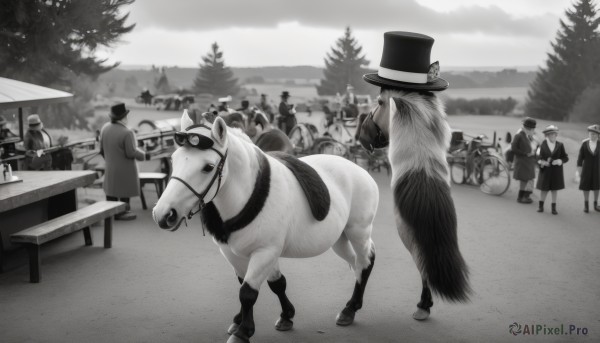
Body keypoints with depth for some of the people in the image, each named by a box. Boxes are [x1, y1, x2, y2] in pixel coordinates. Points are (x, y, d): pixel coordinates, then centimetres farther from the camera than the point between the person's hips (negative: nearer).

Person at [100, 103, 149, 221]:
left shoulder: (105, 128, -3)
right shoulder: (127, 133, -25)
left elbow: (102, 149, 5)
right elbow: (131, 153, -21)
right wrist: (144, 155, -5)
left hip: (109, 167, 7)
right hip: (124, 168, -7)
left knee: (111, 189, 16)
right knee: (125, 190, 7)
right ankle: (122, 212, 14)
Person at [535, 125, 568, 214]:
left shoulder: (560, 145, 0)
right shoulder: (543, 145, -1)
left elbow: (566, 157, 2)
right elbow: (539, 157, 1)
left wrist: (559, 161, -16)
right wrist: (542, 162, -19)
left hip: (556, 171, 1)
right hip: (545, 170, -1)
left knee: (554, 190, 7)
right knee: (544, 189, 5)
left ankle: (554, 208, 16)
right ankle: (541, 206, 19)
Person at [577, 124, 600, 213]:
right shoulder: (584, 144, -5)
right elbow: (580, 156, -1)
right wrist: (579, 168, -4)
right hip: (587, 168, -1)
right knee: (586, 186, 2)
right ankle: (586, 205, 13)